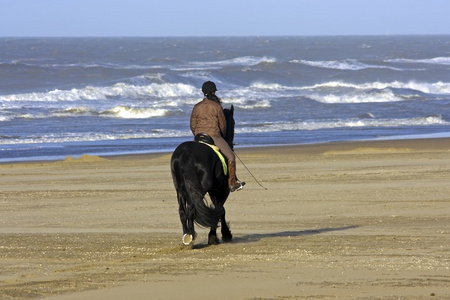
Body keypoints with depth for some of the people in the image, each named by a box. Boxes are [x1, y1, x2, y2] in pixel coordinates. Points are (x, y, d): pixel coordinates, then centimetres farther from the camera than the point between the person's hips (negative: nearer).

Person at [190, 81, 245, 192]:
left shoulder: (197, 107, 4)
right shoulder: (217, 106, -5)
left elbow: (192, 126, 9)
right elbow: (223, 124, 2)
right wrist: (221, 137, 19)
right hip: (214, 136, -4)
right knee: (231, 156, 6)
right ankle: (232, 183, 7)